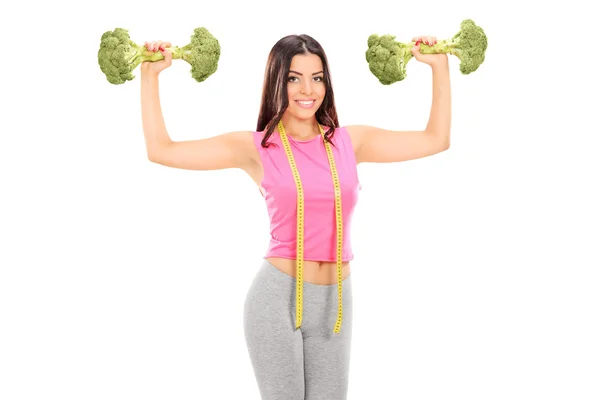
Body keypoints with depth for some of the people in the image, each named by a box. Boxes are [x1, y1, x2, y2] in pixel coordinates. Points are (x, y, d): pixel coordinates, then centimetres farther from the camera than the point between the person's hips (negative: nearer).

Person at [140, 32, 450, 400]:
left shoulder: (349, 142, 6)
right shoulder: (256, 147, -2)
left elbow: (436, 140, 10)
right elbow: (162, 150, -2)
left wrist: (440, 66, 9)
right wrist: (150, 75, -4)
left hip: (335, 300, 3)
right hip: (278, 296, -3)